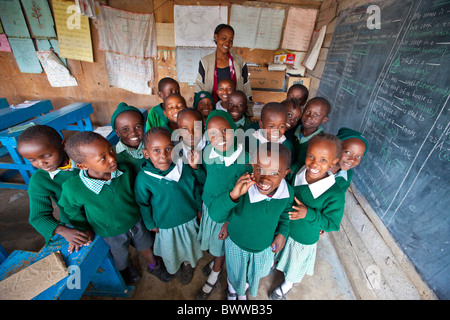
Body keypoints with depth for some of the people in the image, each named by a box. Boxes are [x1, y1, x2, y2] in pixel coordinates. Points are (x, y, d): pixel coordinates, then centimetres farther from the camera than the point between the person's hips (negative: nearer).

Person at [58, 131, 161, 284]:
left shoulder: (124, 169, -25)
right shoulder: (73, 188, -32)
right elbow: (72, 210, -7)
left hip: (136, 222, 2)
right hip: (112, 233, -1)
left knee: (145, 247, 27)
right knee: (122, 259, 29)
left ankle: (154, 265, 60)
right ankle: (127, 269, 65)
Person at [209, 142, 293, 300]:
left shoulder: (288, 193, -24)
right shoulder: (241, 189, -37)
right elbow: (215, 215, -38)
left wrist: (282, 233, -10)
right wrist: (233, 195, -53)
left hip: (265, 247, 3)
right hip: (236, 245, -3)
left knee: (255, 275, 34)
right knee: (235, 274, 30)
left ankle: (243, 290, 72)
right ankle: (232, 290, 69)